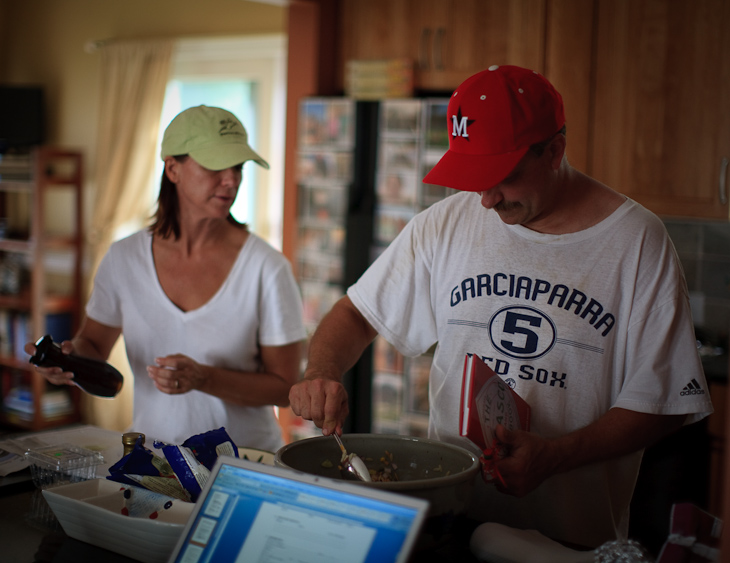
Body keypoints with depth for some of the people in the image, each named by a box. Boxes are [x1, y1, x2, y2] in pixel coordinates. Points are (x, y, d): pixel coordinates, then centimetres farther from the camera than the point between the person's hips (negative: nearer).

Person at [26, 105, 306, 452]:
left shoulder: (266, 267, -9)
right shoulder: (125, 258, 1)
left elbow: (285, 387, -5)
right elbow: (93, 344, 17)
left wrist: (202, 378, -18)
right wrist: (68, 357, -5)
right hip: (151, 457, 2)